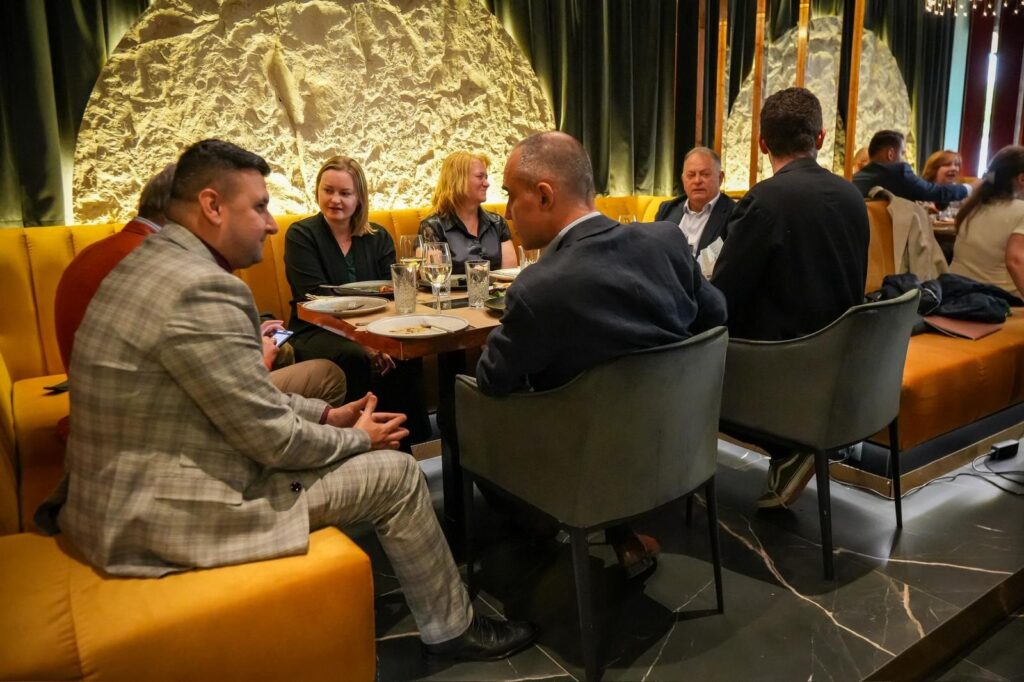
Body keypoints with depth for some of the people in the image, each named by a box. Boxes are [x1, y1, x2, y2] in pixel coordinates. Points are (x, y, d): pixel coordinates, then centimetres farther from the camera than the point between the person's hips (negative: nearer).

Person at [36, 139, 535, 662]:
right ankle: (452, 628, 19)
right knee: (395, 473, -4)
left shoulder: (156, 263, 7)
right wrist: (357, 438, -2)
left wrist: (326, 414, 7)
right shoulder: (201, 289, -25)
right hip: (167, 514, -10)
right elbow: (275, 439, -20)